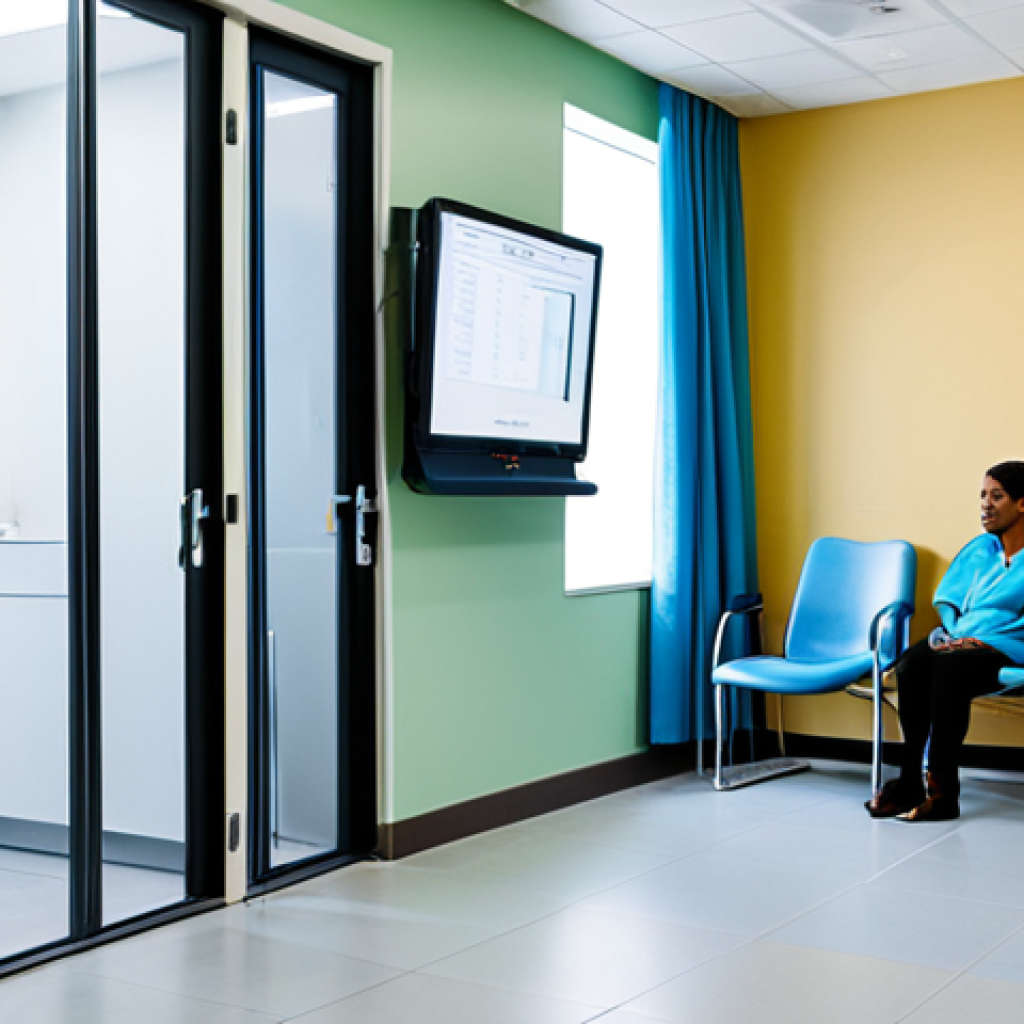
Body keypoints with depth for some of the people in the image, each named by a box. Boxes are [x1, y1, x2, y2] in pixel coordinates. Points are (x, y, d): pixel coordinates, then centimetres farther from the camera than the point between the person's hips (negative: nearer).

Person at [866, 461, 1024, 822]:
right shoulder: (978, 549, 22)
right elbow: (946, 598, 24)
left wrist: (977, 639, -18)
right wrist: (956, 630, 2)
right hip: (963, 639, 6)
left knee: (951, 665, -36)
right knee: (911, 663, -26)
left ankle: (941, 790, -32)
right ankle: (910, 778, -25)